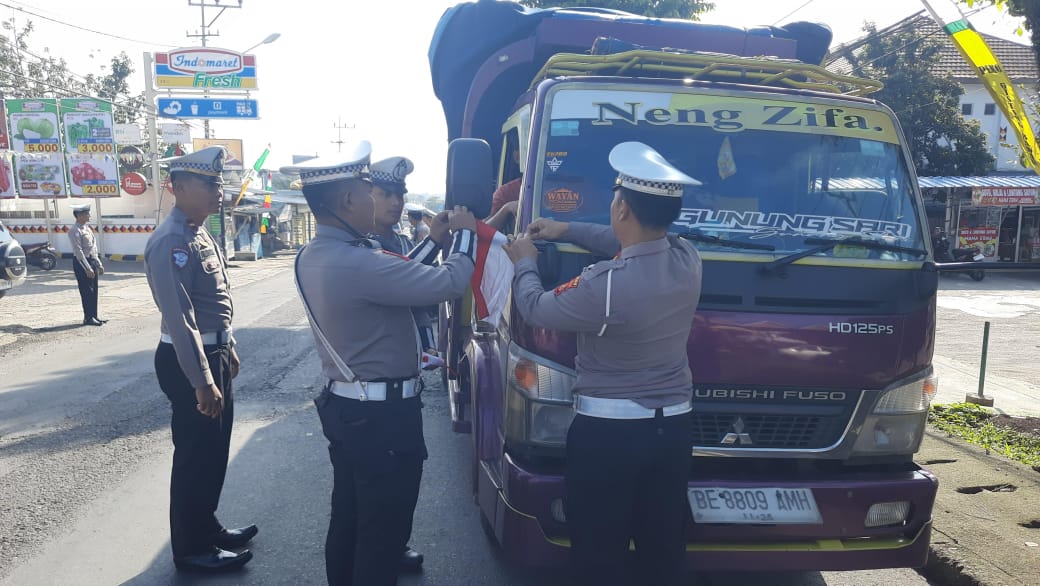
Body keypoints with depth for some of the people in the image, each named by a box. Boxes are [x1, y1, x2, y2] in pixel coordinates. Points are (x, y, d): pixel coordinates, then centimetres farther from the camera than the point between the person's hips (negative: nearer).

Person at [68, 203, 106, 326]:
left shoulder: (87, 228, 14)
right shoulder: (75, 231, -13)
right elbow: (78, 251, -19)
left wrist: (99, 265, 16)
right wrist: (87, 268, -21)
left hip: (92, 261, 8)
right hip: (82, 262, -8)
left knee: (93, 291, 11)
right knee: (86, 291, -4)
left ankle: (94, 316, 17)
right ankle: (88, 318, 3)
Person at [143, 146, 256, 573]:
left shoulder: (200, 234, 10)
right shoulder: (171, 243, -21)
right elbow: (180, 319, -26)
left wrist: (228, 348, 21)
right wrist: (202, 381, -27)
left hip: (214, 354, 10)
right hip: (189, 361, -10)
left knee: (215, 450, 19)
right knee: (195, 455, 3)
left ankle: (207, 528, 35)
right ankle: (191, 549, 18)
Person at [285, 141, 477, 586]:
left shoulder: (312, 257, 4)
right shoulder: (357, 263, -27)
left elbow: (394, 278, 13)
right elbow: (450, 283, -24)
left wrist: (432, 241, 12)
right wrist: (465, 233, -7)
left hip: (344, 405, 10)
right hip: (384, 414, -10)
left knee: (349, 521, 23)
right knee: (384, 532, 6)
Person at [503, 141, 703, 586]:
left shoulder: (605, 285, -26)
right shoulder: (688, 259, -6)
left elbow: (536, 310, -7)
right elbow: (641, 247, 17)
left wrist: (524, 263, 14)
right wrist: (568, 230, 21)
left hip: (608, 432, -6)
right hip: (674, 428, 6)